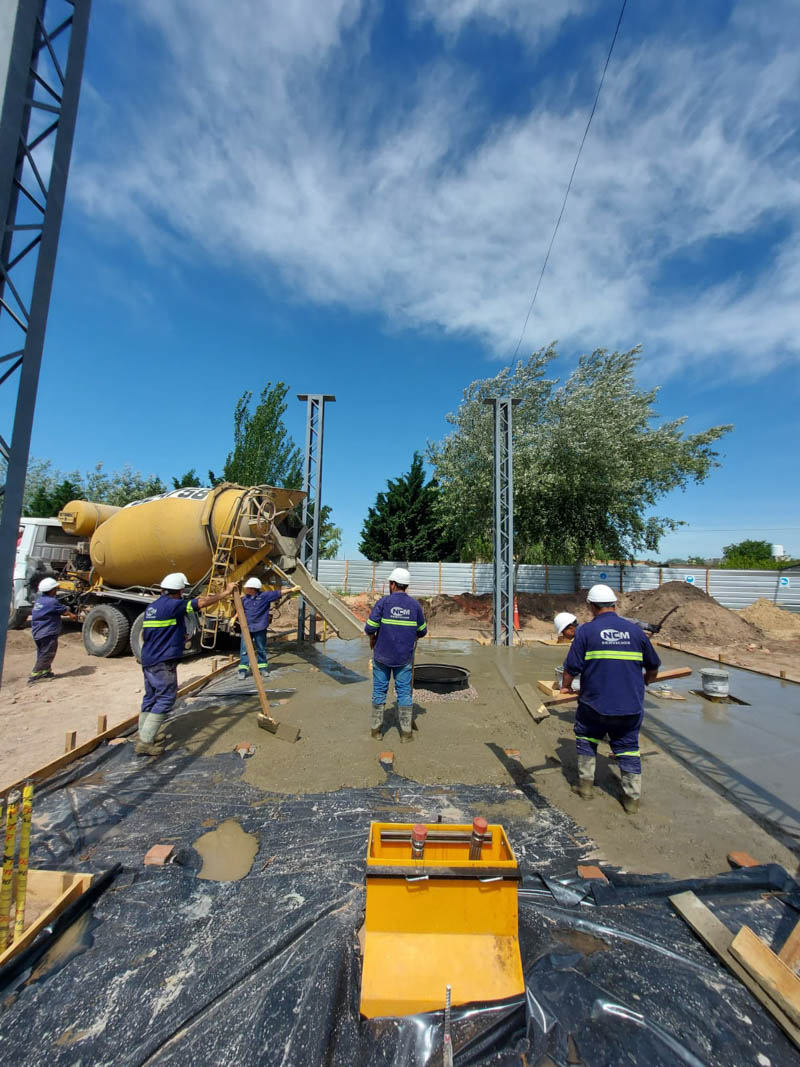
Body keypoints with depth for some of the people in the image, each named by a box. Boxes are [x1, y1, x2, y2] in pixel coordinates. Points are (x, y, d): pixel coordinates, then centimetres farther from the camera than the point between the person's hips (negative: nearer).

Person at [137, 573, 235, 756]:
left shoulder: (152, 607, 12)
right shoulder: (173, 605, -16)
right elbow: (202, 603, -19)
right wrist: (226, 592, -8)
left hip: (148, 660, 10)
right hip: (163, 662, -10)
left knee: (151, 698, 17)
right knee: (165, 699, -3)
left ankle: (144, 736, 27)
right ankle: (145, 742, -1)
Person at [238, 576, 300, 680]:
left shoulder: (265, 596, -7)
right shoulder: (245, 598, 6)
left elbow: (279, 593, -5)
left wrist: (292, 589, -6)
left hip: (260, 628, -2)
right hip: (246, 628, 2)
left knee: (261, 650, 9)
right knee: (244, 650, -1)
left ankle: (262, 667, 23)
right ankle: (243, 670, 4)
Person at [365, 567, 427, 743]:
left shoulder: (384, 602, -11)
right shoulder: (415, 604, -3)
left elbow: (370, 628, -14)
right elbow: (422, 630, 6)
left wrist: (372, 638, 6)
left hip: (382, 655, -1)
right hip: (405, 657, 1)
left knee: (379, 690, 13)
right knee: (404, 692, 10)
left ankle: (376, 729, 23)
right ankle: (406, 733, 15)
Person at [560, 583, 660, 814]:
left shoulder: (586, 631, -9)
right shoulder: (635, 630, 2)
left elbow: (572, 667, -9)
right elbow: (653, 665, 14)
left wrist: (566, 686, 10)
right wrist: (646, 681, 34)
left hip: (595, 704, -3)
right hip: (631, 706, 3)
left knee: (586, 739, 20)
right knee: (628, 747, 18)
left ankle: (586, 785, 26)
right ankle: (632, 798, 24)